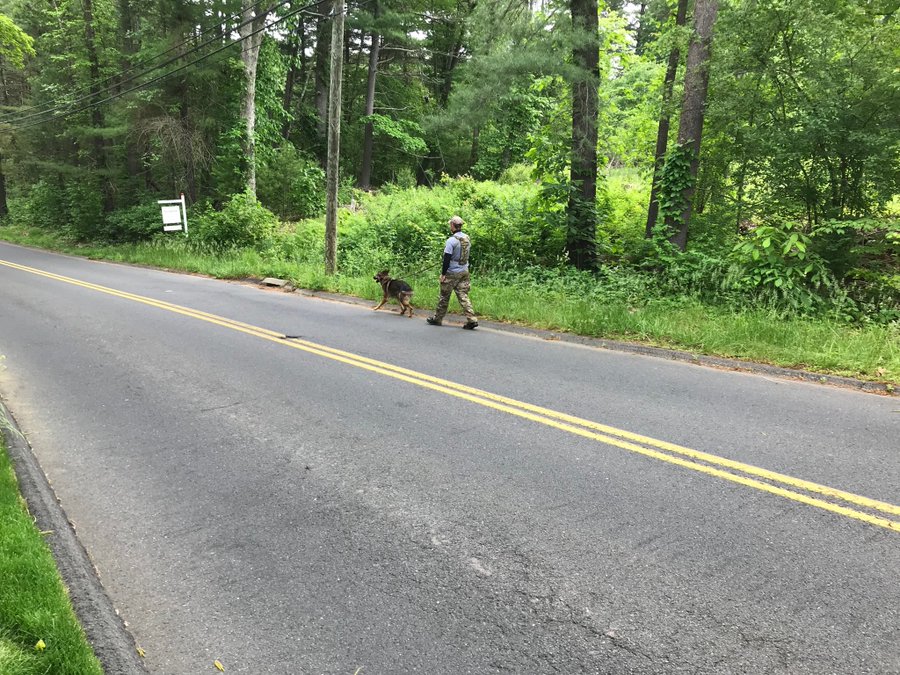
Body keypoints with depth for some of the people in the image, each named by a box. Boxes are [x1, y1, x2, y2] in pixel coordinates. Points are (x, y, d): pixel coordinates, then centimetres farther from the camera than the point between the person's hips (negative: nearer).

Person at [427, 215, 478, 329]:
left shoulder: (452, 240, -17)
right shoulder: (467, 238, 6)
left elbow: (447, 258, -17)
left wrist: (443, 273, -12)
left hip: (452, 273, -6)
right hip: (464, 272, 6)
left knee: (444, 296, 7)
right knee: (463, 296, 5)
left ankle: (437, 319, 20)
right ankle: (472, 319, -5)